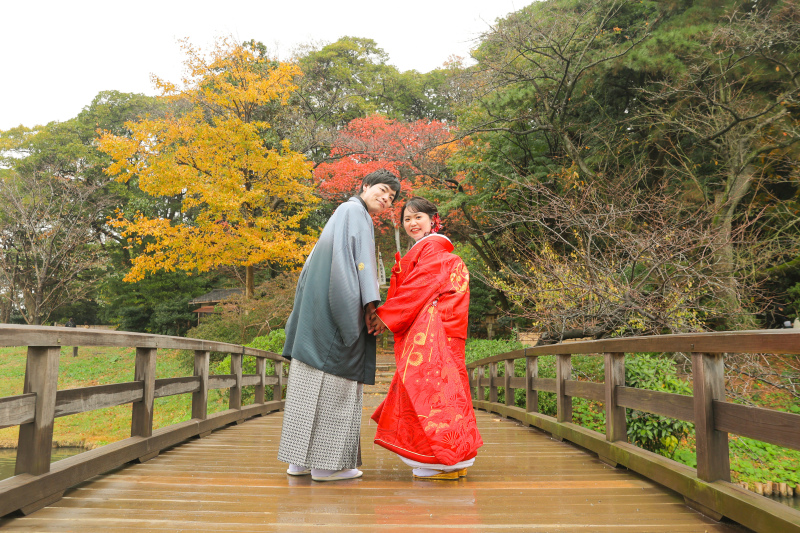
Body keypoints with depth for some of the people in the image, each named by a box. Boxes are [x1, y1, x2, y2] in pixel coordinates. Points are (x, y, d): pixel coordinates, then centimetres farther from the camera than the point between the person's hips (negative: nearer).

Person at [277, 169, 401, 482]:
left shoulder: (346, 215, 28)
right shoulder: (354, 212, -1)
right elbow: (360, 259, -14)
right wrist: (370, 303, -18)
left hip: (318, 309, 10)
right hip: (337, 307, -10)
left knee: (312, 381, 7)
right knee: (334, 383, -7)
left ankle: (301, 458, 11)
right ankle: (326, 462, -3)